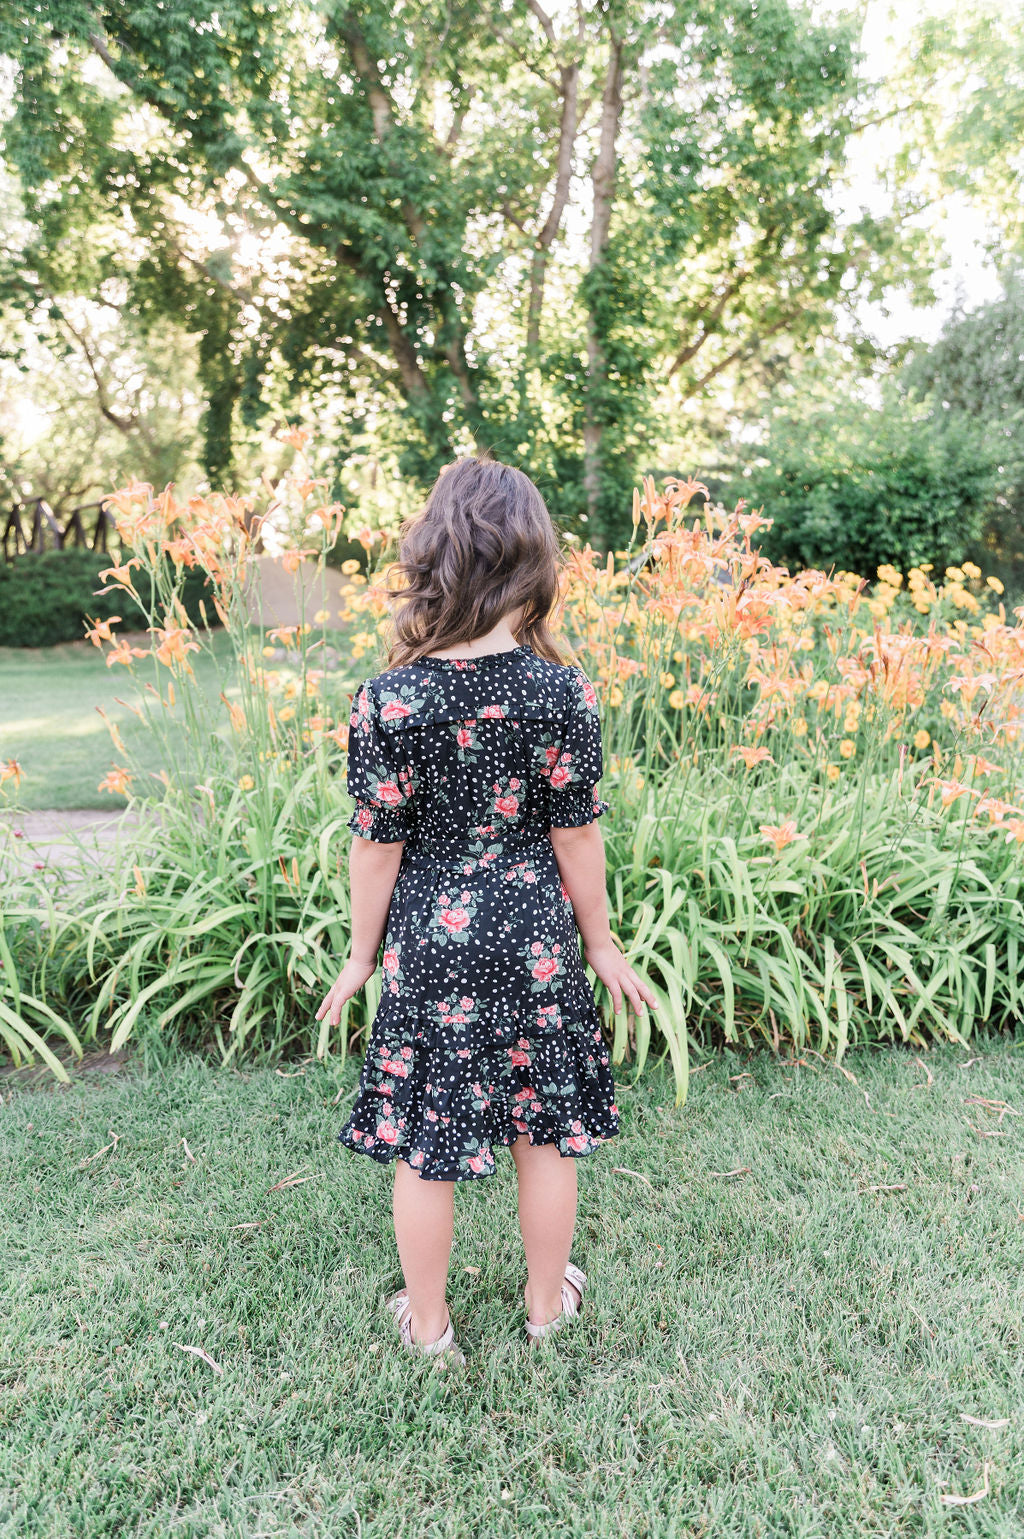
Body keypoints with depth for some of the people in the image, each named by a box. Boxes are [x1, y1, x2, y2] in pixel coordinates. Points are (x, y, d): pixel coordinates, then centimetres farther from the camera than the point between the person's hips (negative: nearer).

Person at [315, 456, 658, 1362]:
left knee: (423, 1145, 16)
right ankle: (548, 1301, 41)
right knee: (545, 1132, 19)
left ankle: (427, 1323, 36)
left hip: (426, 950, 0)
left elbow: (376, 845, -7)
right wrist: (601, 944, 8)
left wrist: (361, 956, 7)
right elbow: (577, 837, -6)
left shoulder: (386, 700, -14)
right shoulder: (564, 693, -13)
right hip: (536, 948, 1)